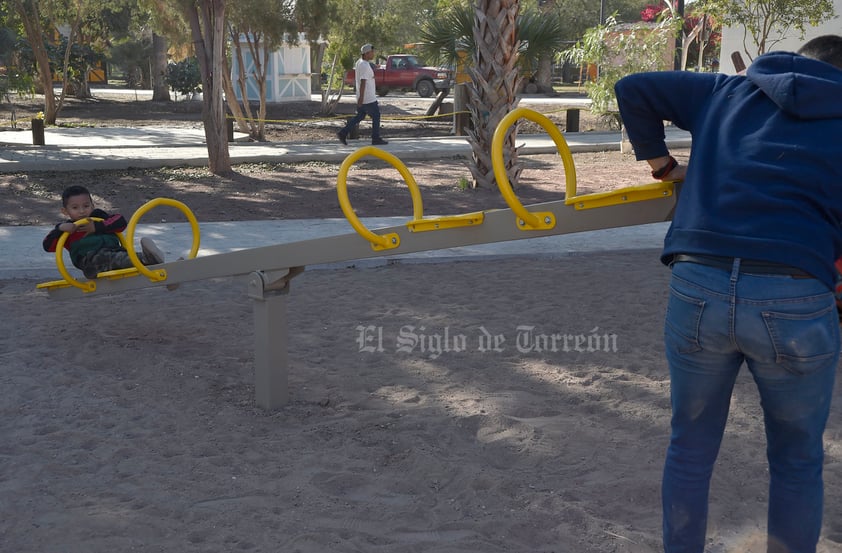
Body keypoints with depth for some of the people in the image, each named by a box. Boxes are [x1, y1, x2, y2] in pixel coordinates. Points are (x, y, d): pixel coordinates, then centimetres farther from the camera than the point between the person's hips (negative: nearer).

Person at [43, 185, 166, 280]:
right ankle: (144, 258, -59)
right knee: (106, 257, -37)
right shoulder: (68, 229, 22)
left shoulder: (98, 215, 26)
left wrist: (97, 227, 1)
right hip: (90, 262, -6)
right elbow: (47, 246, 8)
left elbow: (121, 221, 9)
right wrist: (60, 229, -6)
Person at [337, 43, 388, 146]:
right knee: (376, 116, 2)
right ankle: (376, 139, 9)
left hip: (363, 97, 10)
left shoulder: (359, 62, 12)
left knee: (359, 116, 13)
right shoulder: (365, 65, -19)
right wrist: (361, 97, -27)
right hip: (368, 98, -10)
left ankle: (343, 133, 6)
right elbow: (363, 82, -24)